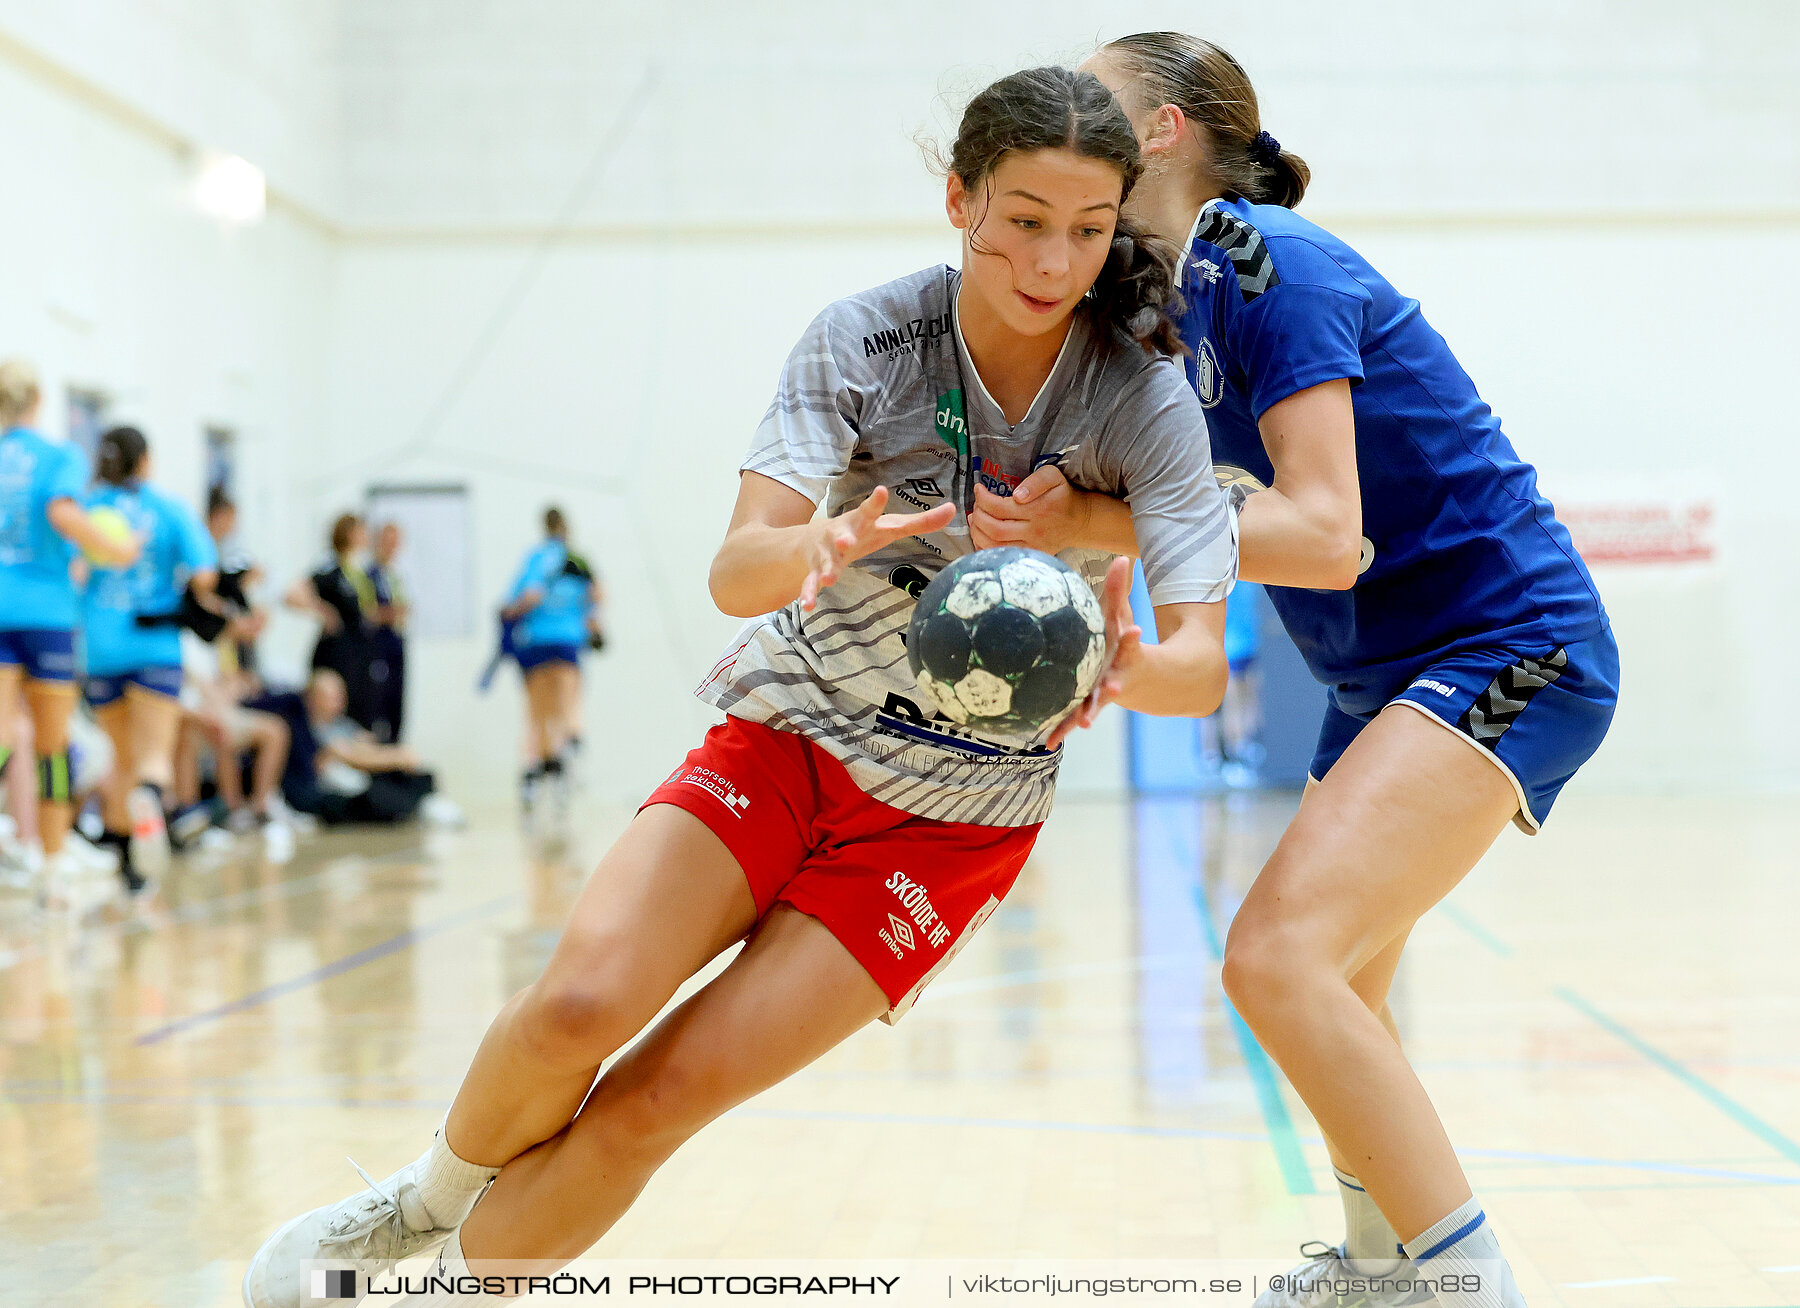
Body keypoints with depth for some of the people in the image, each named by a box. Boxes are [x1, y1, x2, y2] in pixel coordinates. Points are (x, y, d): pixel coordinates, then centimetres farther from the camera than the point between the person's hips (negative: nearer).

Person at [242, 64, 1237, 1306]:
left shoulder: (1147, 401, -15)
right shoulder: (864, 340, -13)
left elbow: (1203, 664, -21)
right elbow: (736, 572, -22)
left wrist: (1124, 670, -45)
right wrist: (821, 545, -46)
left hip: (952, 818, -1)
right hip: (786, 738, 1)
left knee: (666, 1091, -13)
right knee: (580, 1005, -19)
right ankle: (436, 1195, 13)